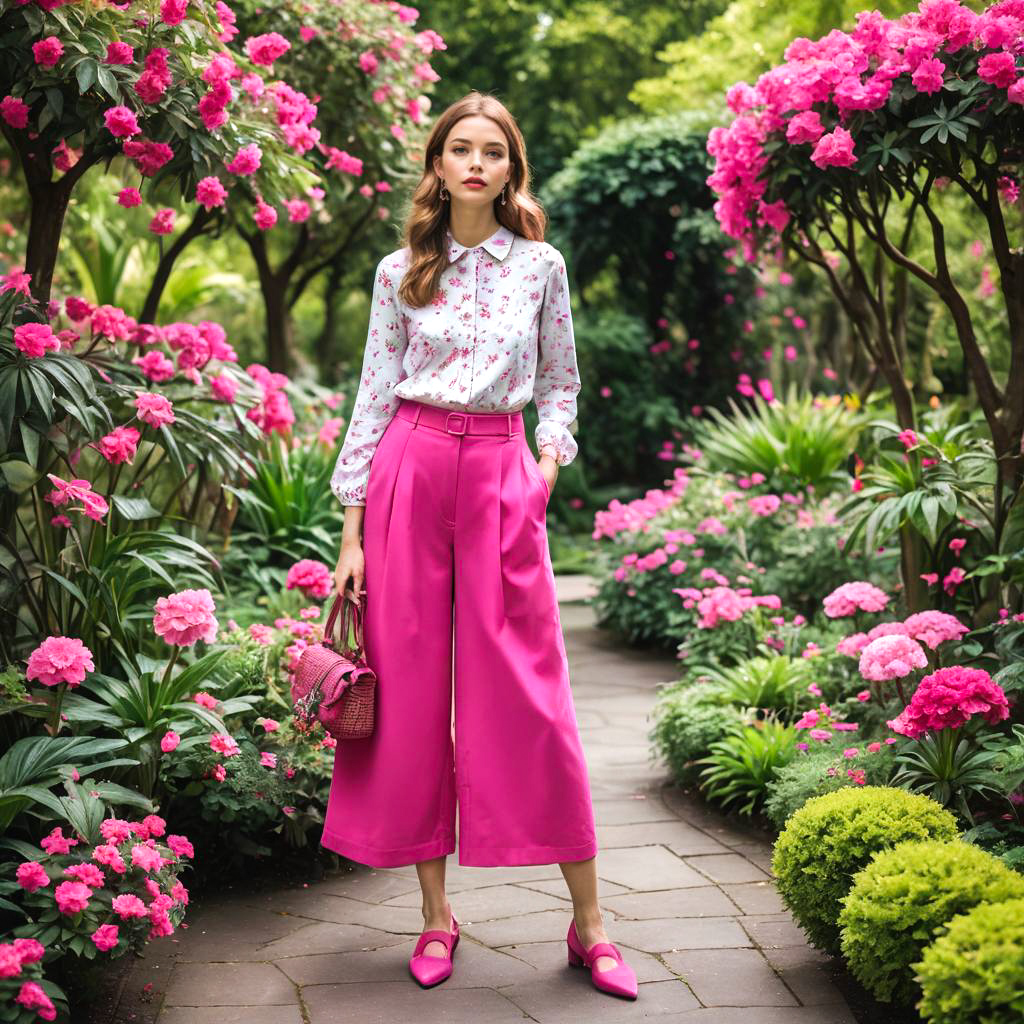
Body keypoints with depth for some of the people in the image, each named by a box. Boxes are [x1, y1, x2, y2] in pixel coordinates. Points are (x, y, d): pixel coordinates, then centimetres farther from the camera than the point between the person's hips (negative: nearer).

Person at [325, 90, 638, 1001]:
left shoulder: (541, 266, 8)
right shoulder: (400, 273, 7)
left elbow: (560, 381, 16)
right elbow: (374, 395, 6)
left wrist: (551, 457, -3)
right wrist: (352, 532, 2)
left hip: (503, 472, -1)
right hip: (411, 466, 1)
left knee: (531, 693, -3)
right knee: (411, 687, 1)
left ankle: (588, 923, 5)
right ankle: (436, 916, 13)